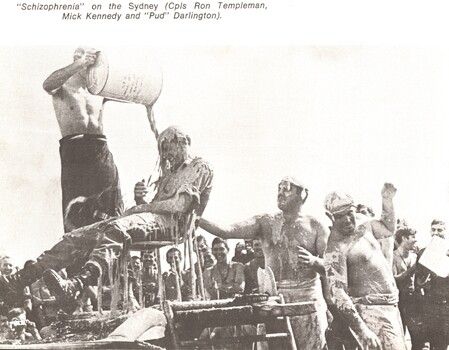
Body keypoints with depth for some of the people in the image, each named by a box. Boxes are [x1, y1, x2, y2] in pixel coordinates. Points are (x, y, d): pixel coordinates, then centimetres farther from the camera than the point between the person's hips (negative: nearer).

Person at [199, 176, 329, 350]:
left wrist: (313, 261, -19)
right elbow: (228, 231, -3)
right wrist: (196, 219, -15)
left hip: (307, 297, -1)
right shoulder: (265, 222, 9)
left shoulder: (315, 226, 6)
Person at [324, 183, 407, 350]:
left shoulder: (362, 221, 6)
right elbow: (337, 294, -24)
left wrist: (387, 199, 14)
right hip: (371, 310, -9)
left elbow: (388, 229, 28)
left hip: (391, 305, 9)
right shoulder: (336, 248, -18)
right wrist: (362, 331, -30)